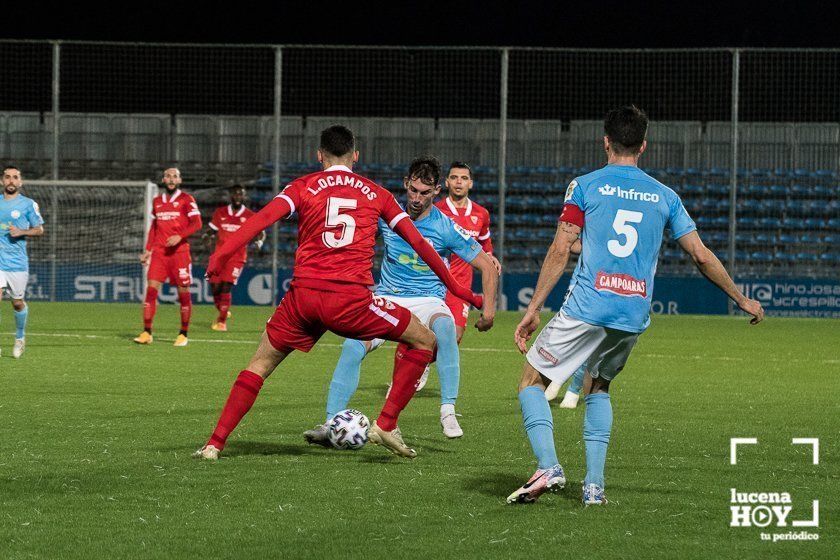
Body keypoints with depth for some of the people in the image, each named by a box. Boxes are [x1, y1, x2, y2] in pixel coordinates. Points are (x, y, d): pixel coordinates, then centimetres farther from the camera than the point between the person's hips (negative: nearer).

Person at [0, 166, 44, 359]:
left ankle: (20, 338, 34)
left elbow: (40, 229, 3)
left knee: (18, 303, 9)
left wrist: (22, 232, -13)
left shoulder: (28, 204, 0)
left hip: (17, 262, -1)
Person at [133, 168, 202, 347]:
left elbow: (197, 223, -9)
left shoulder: (186, 200, -1)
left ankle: (183, 334, 10)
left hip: (179, 250, -4)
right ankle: (146, 333, -7)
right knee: (151, 288, -7)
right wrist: (148, 250, 16)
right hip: (159, 251, 4)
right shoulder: (157, 201, 15)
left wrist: (180, 236, -22)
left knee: (183, 292, 0)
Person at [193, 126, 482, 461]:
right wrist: (455, 287, 25)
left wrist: (222, 253, -12)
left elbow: (265, 216, -4)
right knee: (424, 341, 15)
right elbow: (418, 242, 17)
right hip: (352, 299, -1)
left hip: (303, 295, 1)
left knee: (261, 364, 19)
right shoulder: (376, 194, 16)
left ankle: (215, 444, 10)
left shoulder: (304, 187, 13)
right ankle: (386, 424, 6)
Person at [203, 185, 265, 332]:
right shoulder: (220, 213, 7)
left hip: (237, 257, -3)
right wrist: (207, 236, -9)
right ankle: (223, 312, 30)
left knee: (226, 286, -15)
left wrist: (259, 241, -15)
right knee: (215, 287, 1)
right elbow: (212, 230, 15)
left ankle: (222, 321, -5)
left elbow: (261, 233, 8)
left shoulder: (250, 216, 0)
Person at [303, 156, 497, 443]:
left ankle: (448, 412, -35)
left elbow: (487, 266, -4)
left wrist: (489, 310, -13)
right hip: (387, 298, 2)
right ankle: (331, 424, -21)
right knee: (352, 346, -24)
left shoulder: (446, 228, -10)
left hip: (427, 301, -2)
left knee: (445, 327, -37)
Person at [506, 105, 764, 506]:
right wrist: (742, 299, 23)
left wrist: (533, 310, -3)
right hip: (634, 315, 4)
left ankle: (548, 466, -13)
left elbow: (560, 250, -5)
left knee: (532, 382, 8)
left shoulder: (585, 186, 2)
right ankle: (594, 484, 12)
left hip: (587, 307, -4)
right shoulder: (664, 196, 11)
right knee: (597, 388, 25)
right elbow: (702, 256, 11)